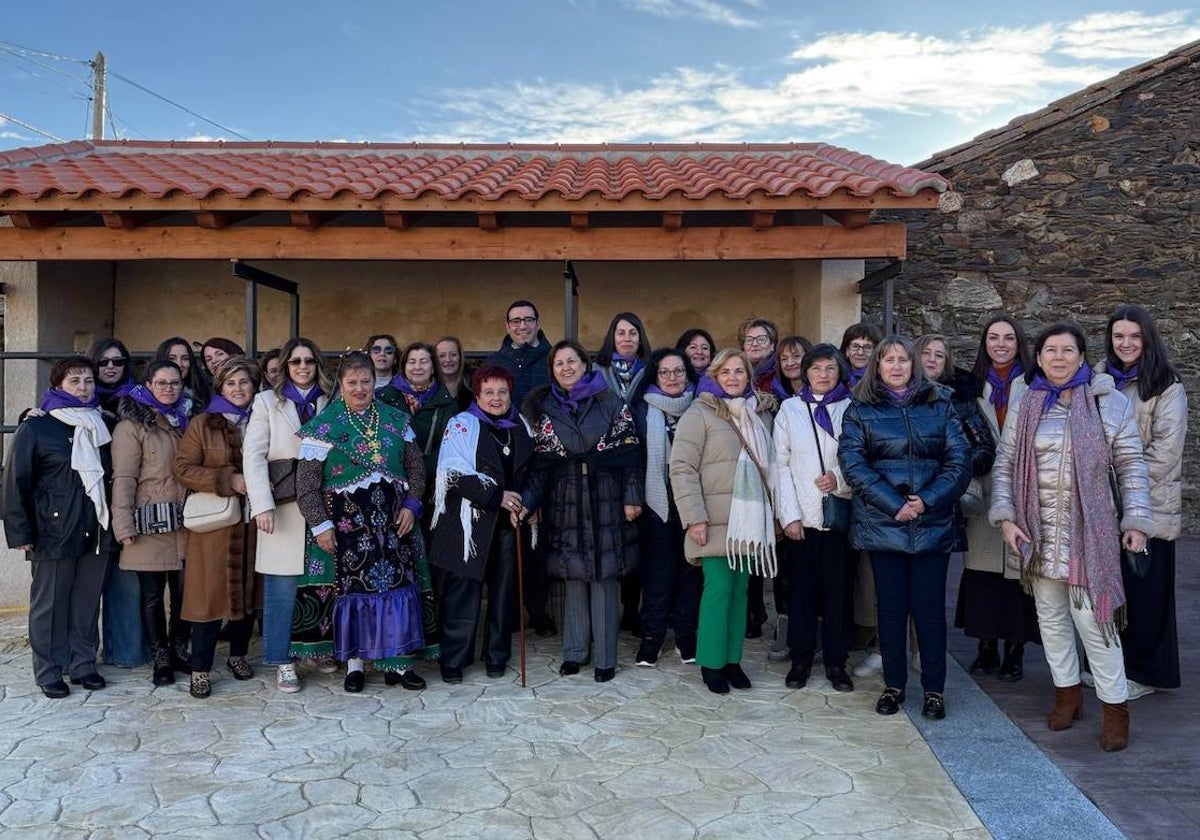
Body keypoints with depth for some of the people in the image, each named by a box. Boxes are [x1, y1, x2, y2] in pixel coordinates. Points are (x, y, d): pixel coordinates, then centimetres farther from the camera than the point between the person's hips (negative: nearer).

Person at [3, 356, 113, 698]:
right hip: (53, 533, -4)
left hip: (95, 532, 4)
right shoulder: (36, 428, -3)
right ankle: (49, 672, 16)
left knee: (88, 601, 9)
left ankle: (83, 664, 22)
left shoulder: (100, 427, 10)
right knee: (50, 604, 5)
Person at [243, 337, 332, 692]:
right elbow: (254, 455, -1)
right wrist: (262, 505, -13)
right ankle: (284, 661, 8)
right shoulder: (267, 401, 8)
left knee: (323, 582, 6)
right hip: (285, 506, -2)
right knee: (283, 588, -2)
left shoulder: (331, 401, 13)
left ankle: (318, 646, 23)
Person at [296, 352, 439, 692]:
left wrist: (411, 505, -2)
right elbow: (306, 483, -4)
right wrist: (321, 525, -9)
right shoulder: (323, 424, -1)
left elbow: (416, 467, 10)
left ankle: (398, 661, 13)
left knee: (400, 583, 2)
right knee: (353, 585, 1)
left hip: (395, 517, 3)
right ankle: (354, 662, 15)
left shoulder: (396, 419, 9)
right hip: (348, 521, -3)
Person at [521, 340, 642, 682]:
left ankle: (605, 657, 8)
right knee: (574, 576, 6)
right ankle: (574, 651, 19)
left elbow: (629, 452, 0)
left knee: (605, 575, -1)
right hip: (566, 502, 2)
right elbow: (541, 462, 5)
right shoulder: (543, 408, 9)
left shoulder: (611, 402, 3)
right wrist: (527, 501, -6)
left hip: (606, 500, -2)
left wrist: (632, 497, -6)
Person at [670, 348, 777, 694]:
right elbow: (682, 468, -10)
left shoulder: (761, 413, 14)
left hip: (751, 519, 5)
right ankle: (711, 663, 7)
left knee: (740, 588, 9)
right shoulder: (700, 413, -4)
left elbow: (768, 464, 21)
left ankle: (732, 659, 18)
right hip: (716, 520, -5)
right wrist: (694, 517, -16)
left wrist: (773, 512, 15)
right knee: (719, 588, -6)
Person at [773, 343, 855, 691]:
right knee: (801, 587, 4)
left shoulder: (852, 408, 5)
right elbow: (780, 464, 2)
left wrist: (841, 478, -15)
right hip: (801, 516, 0)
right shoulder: (790, 408, 5)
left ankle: (836, 661, 16)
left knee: (839, 588, 4)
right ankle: (801, 658, 17)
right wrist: (789, 514, -5)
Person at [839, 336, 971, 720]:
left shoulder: (939, 405, 9)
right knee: (891, 606, 8)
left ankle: (934, 689, 17)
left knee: (930, 608, 3)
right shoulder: (861, 410, 5)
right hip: (882, 524, 0)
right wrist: (895, 505, -14)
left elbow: (959, 460, 1)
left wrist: (927, 500, -12)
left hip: (933, 524, 0)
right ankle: (893, 685, 21)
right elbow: (853, 463, -5)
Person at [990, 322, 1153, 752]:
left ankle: (1115, 706, 9)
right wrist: (1006, 516, -4)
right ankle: (1067, 691, 28)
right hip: (1038, 531, 3)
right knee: (1051, 616, 12)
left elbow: (1131, 465, 0)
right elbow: (1004, 465, 5)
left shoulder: (1109, 403, -1)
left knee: (1092, 618, -6)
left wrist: (1136, 520, -5)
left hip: (1089, 531, -3)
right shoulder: (1024, 406, 5)